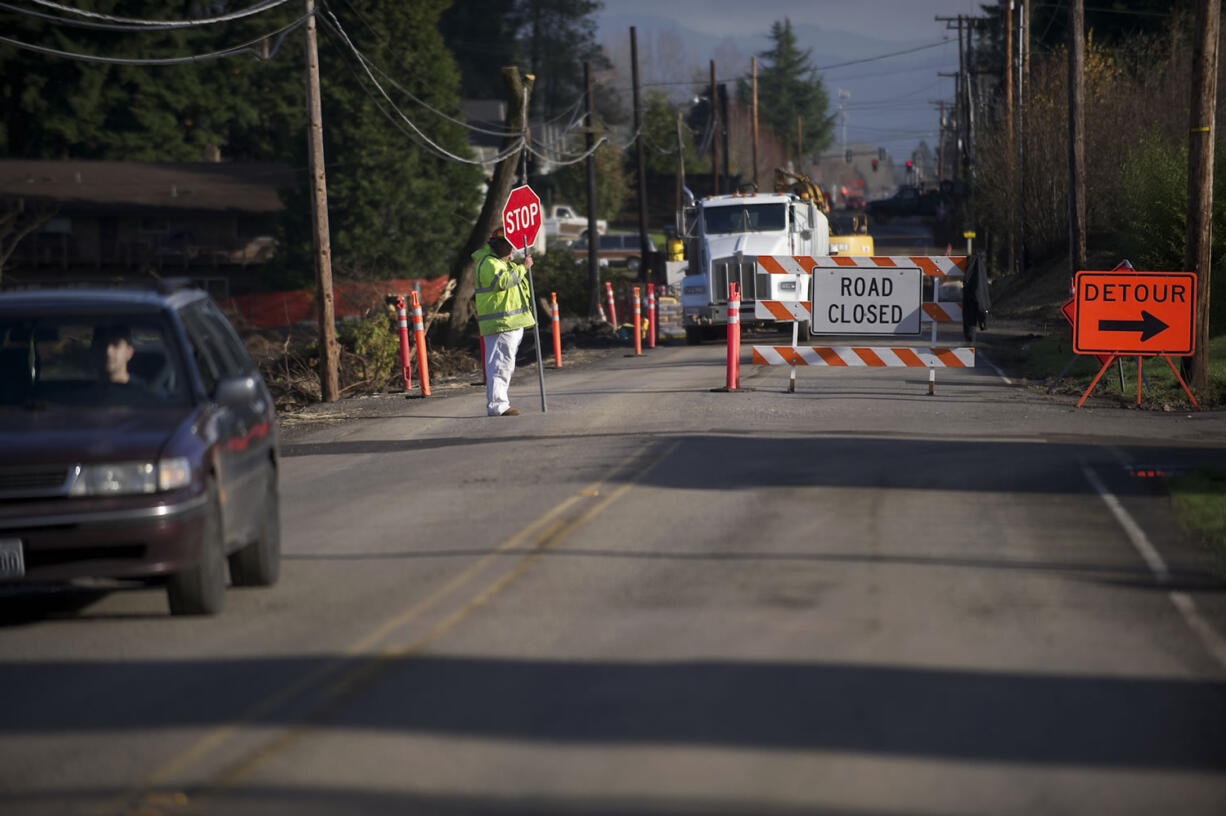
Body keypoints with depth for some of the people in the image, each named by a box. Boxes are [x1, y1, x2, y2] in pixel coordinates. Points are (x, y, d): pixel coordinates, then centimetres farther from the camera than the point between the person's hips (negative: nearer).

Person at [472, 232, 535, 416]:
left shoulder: (503, 263, 24)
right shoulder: (488, 263, -11)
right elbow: (502, 281, -28)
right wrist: (523, 267, -20)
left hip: (512, 324, 11)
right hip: (501, 324, -11)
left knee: (505, 366, 14)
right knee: (500, 364, -12)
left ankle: (500, 403, 20)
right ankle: (497, 406, -14)